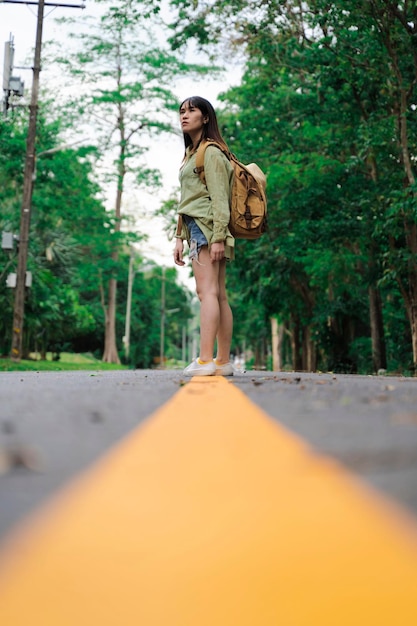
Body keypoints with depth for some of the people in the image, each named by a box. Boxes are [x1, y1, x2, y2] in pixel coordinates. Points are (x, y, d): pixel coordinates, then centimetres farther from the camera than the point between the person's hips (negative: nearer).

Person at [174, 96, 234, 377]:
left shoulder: (211, 152, -3)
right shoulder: (191, 153, 25)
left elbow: (219, 198, -12)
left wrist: (218, 237, -20)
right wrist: (180, 237, 18)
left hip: (206, 228, -9)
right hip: (196, 228, 9)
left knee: (208, 290, -16)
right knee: (219, 294, 4)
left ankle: (205, 361, -20)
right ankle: (223, 362, 4)